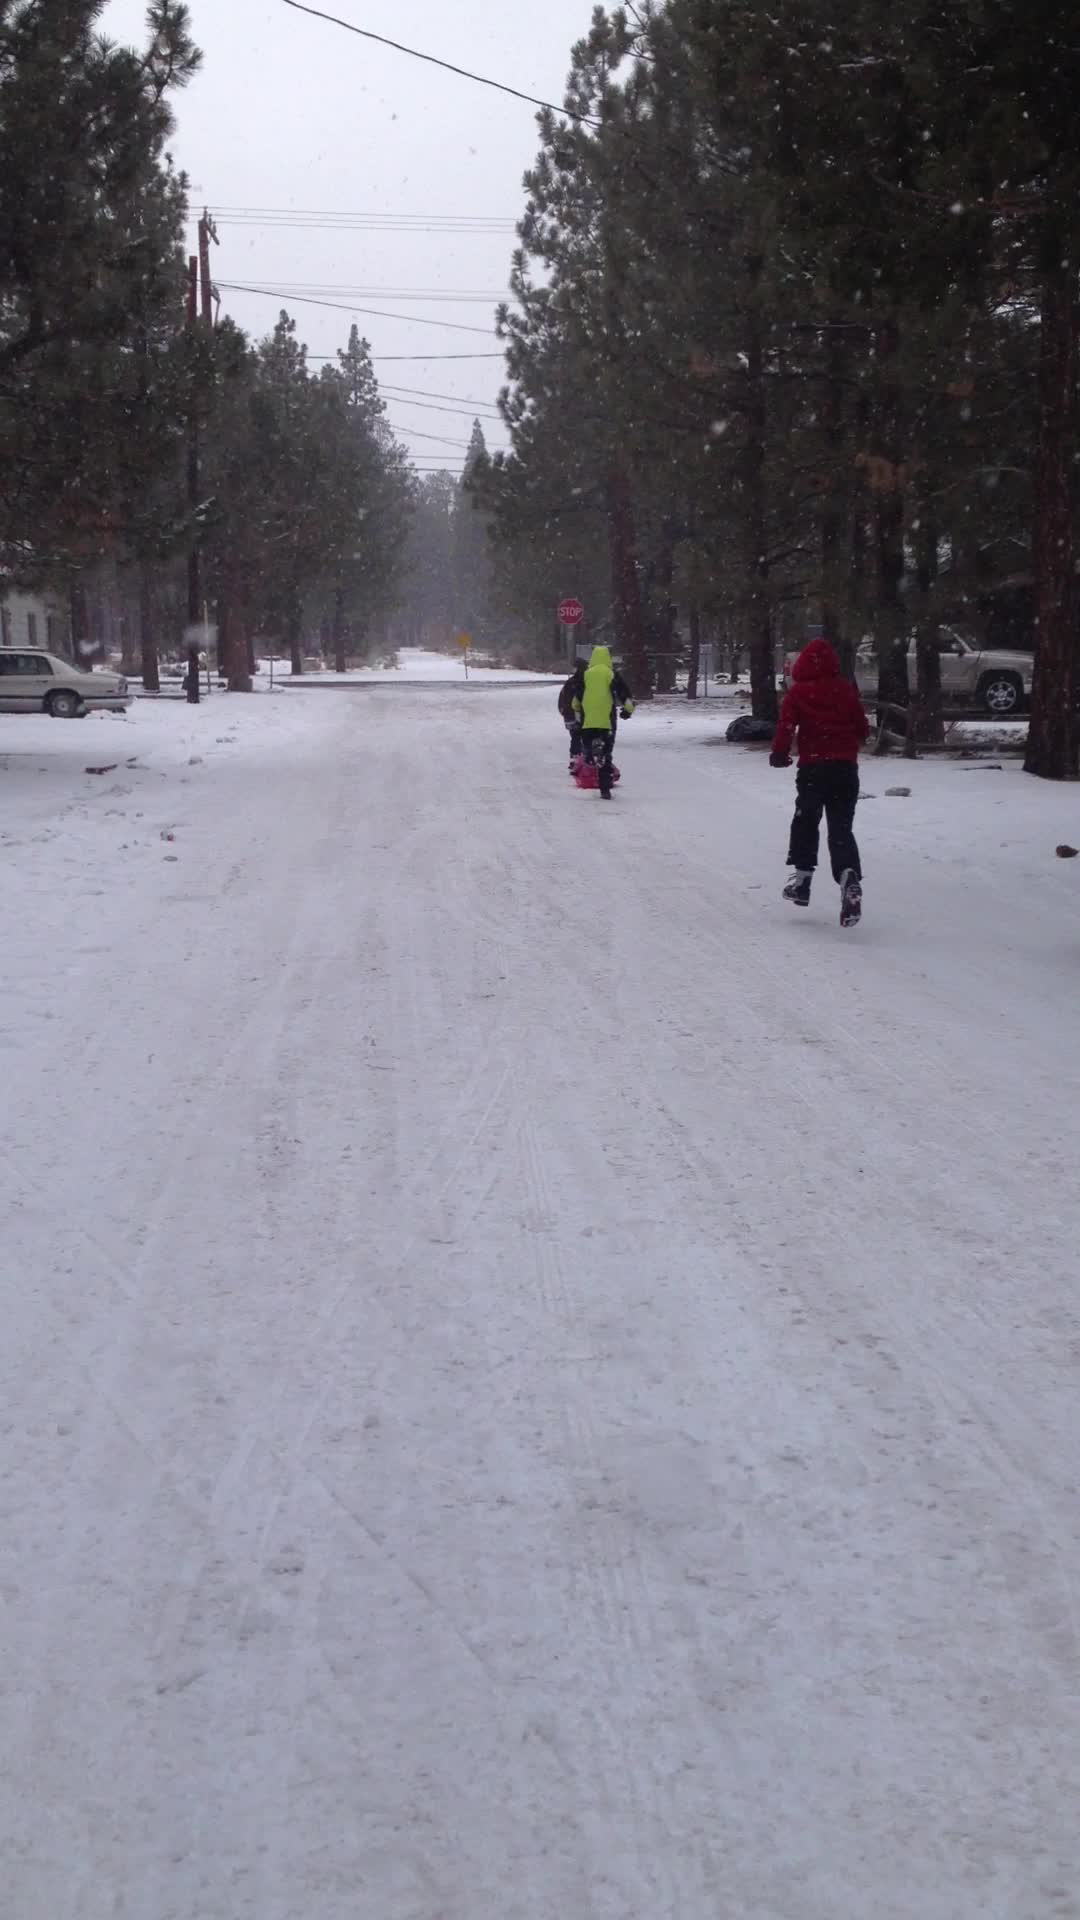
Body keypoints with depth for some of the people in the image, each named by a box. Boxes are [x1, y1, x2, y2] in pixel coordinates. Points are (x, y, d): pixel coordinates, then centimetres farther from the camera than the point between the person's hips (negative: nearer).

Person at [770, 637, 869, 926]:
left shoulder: (798, 692, -2)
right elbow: (863, 727, 7)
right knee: (842, 828, -1)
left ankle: (802, 877, 16)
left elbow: (787, 725, -10)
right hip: (845, 766, 2)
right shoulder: (845, 689, 4)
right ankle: (850, 880, -24)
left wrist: (779, 753, 4)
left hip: (812, 767, -1)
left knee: (805, 821, 19)